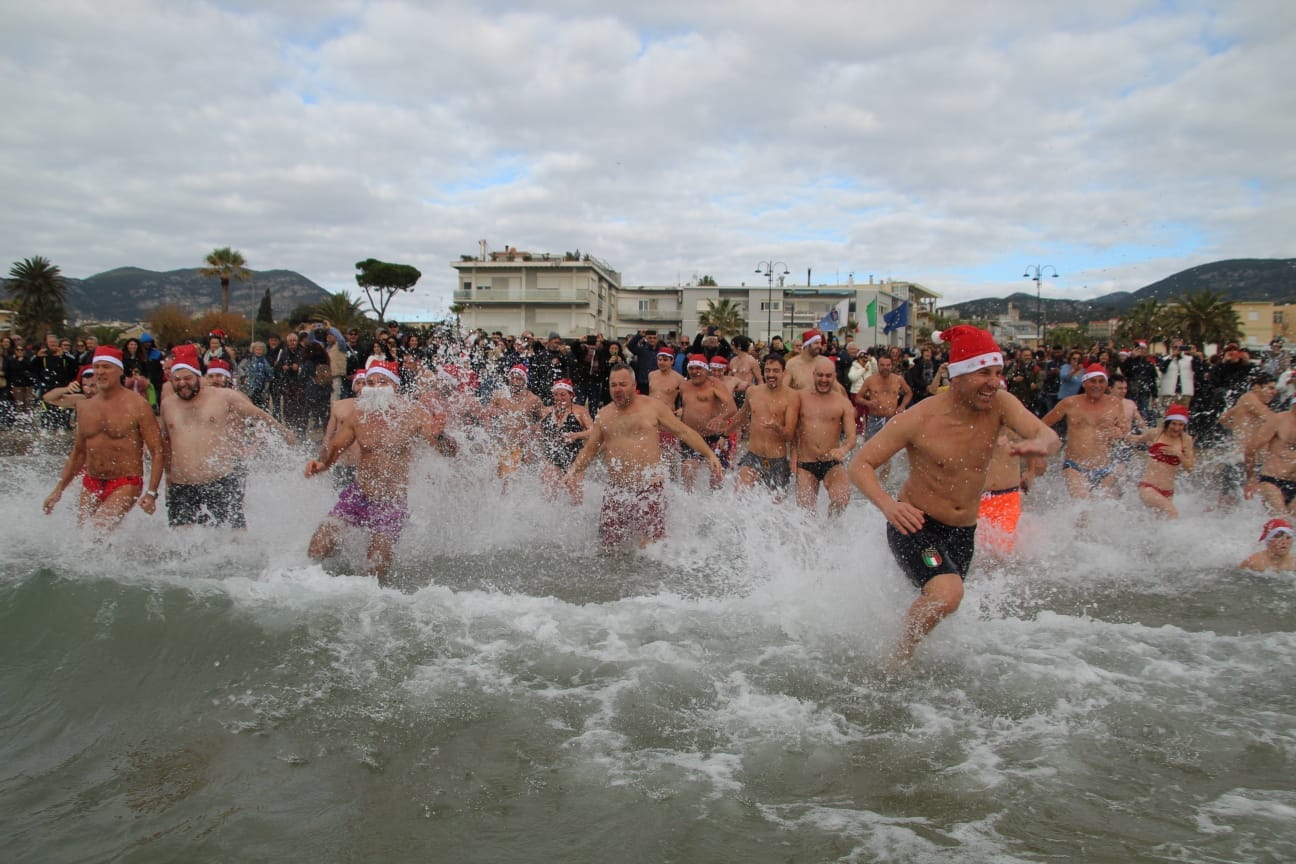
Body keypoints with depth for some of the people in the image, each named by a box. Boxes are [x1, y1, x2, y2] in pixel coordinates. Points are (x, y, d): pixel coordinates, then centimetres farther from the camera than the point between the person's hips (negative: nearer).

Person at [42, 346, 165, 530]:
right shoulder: (84, 408, 11)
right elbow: (78, 453, 22)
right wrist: (58, 490, 18)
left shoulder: (137, 405, -6)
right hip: (91, 484, 6)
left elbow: (157, 452, -10)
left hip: (125, 484, -6)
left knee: (100, 531, -23)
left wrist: (151, 493, -20)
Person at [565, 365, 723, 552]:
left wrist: (709, 455, -5)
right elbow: (590, 449, 20)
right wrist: (574, 470, 5)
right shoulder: (603, 415, 11)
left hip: (649, 489, -3)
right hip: (615, 491, 3)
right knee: (608, 548, 5)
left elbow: (684, 432, 3)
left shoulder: (652, 406, 2)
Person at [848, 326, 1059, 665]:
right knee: (946, 594, -30)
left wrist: (1039, 444, -47)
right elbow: (860, 464, -19)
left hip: (963, 533, 6)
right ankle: (897, 660, -5)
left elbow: (1051, 436, -21)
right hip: (915, 525, -6)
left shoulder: (1000, 404, -10)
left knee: (940, 606, 23)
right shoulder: (921, 418, -22)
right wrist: (888, 506, -38)